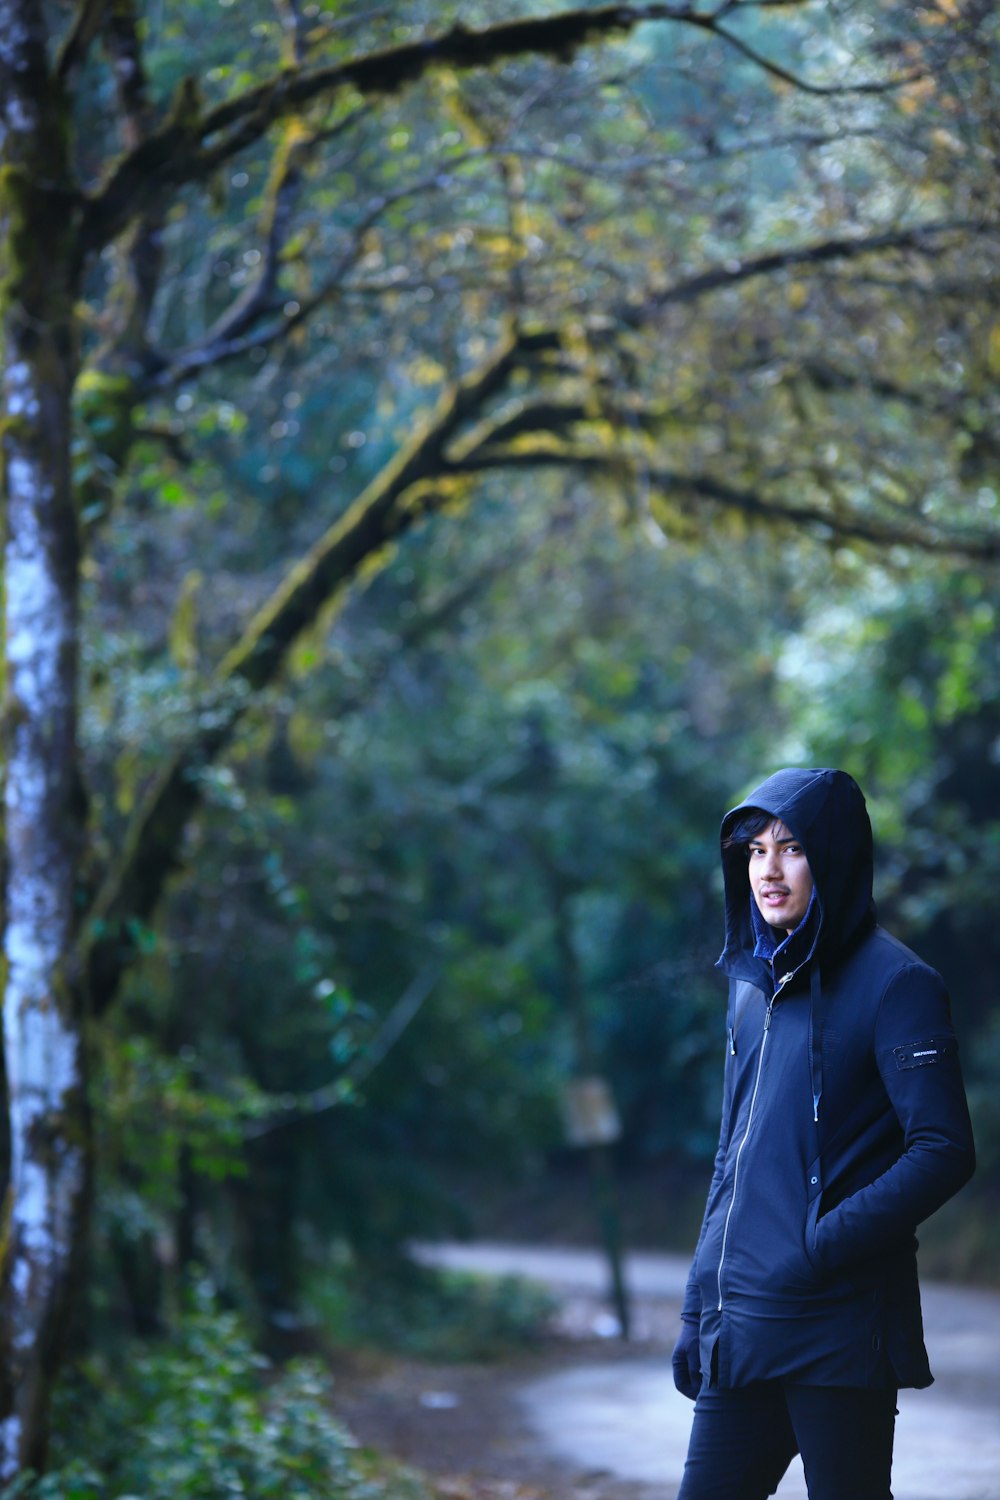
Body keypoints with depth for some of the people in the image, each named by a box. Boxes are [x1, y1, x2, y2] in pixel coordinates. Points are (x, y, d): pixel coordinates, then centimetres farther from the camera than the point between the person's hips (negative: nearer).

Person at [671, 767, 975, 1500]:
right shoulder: (754, 983, 14)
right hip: (743, 1329, 7)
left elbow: (944, 1152, -13)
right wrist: (699, 1310, 15)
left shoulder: (894, 984, -7)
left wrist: (824, 1246, -19)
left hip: (841, 1335, -7)